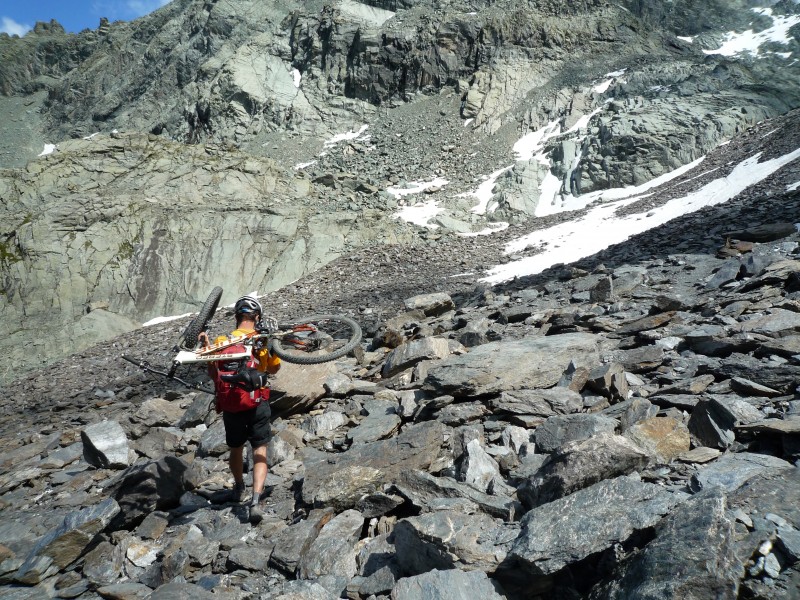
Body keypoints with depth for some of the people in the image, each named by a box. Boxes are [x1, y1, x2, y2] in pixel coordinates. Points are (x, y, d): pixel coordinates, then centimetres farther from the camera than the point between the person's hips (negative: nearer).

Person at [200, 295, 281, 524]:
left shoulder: (221, 341, -3)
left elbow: (213, 374, 4)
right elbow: (273, 369, 9)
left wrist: (205, 347, 4)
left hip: (230, 406, 2)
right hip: (257, 404, -2)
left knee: (235, 448, 23)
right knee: (259, 452, 5)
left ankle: (238, 489, 45)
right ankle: (256, 499, -10)